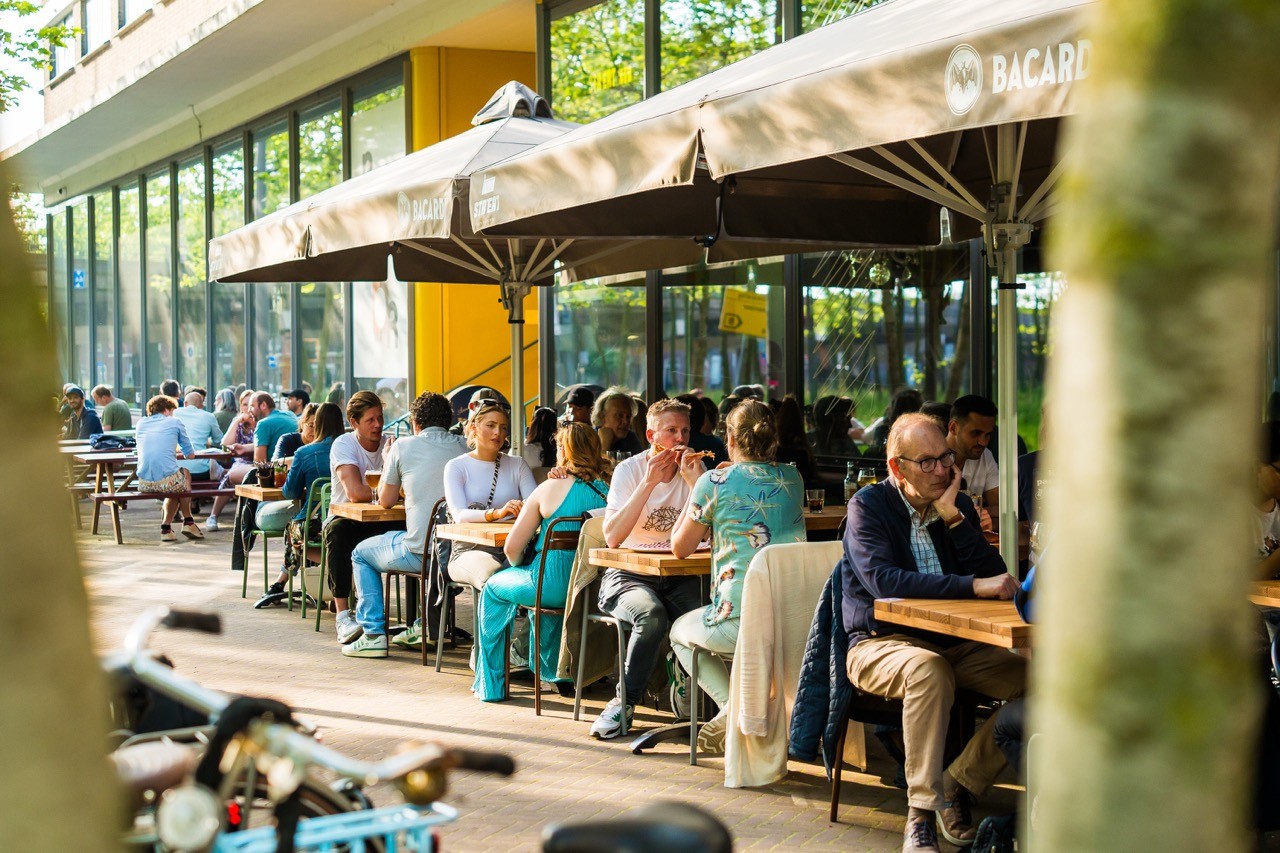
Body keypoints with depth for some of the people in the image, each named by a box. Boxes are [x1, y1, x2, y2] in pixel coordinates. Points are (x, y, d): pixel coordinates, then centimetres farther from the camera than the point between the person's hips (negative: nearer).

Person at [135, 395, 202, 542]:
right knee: (185, 474, 32)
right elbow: (190, 455, 14)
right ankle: (188, 522, 36)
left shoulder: (141, 423, 18)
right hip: (167, 479, -4)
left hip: (143, 484, 4)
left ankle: (166, 528, 26)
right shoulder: (175, 422, 8)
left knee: (176, 486, 36)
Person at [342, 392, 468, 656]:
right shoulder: (465, 447, 7)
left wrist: (387, 463, 26)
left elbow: (386, 500, 9)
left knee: (361, 554, 23)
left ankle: (373, 633, 14)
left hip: (420, 552, -5)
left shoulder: (404, 446, -1)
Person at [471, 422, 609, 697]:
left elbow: (512, 548, -8)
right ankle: (551, 668, 49)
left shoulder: (550, 489, -10)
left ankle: (490, 684, 28)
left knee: (493, 589, 24)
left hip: (553, 587, -5)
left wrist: (519, 567, 16)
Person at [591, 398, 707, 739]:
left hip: (677, 577, 3)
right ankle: (624, 702, -17)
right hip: (628, 575, -3)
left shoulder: (694, 469, 4)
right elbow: (612, 537, -19)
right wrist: (649, 483, -22)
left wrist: (695, 480, -19)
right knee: (651, 615, -34)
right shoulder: (629, 470, -5)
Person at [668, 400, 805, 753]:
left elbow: (680, 548, 7)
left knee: (680, 631, 27)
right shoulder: (792, 479, 10)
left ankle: (732, 705, 3)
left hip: (738, 618, -5)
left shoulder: (714, 482, -5)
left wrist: (695, 488, 14)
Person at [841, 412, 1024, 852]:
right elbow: (883, 581, -23)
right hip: (880, 644, -5)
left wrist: (953, 518, -12)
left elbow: (995, 578, -2)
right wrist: (973, 585, -28)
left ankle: (957, 785, -5)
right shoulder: (868, 506, -6)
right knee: (928, 669, -38)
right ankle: (921, 811, -30)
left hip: (954, 644, 5)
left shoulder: (958, 505, 9)